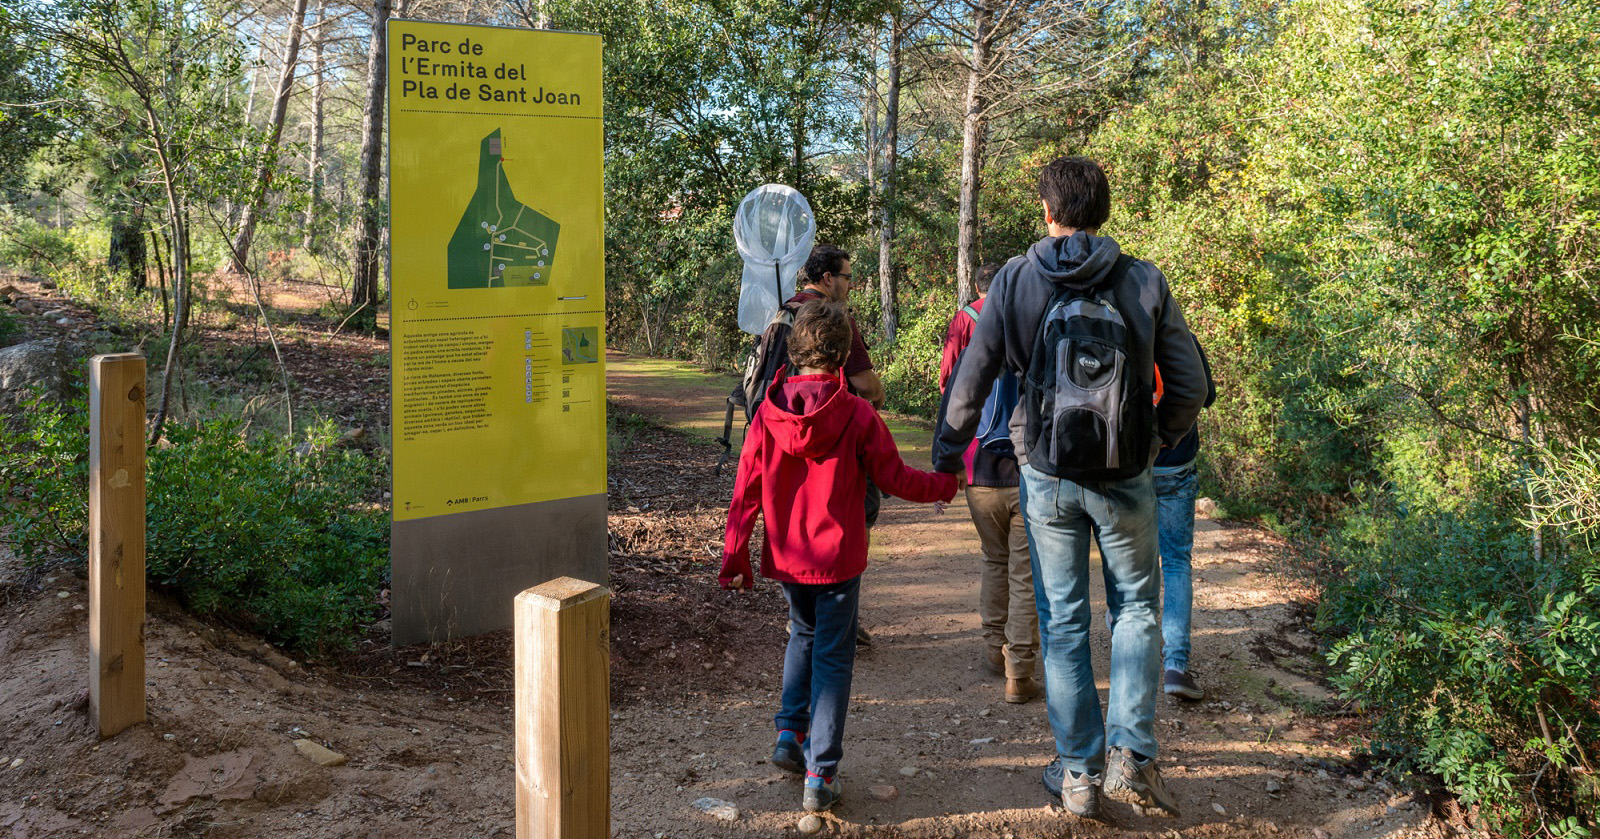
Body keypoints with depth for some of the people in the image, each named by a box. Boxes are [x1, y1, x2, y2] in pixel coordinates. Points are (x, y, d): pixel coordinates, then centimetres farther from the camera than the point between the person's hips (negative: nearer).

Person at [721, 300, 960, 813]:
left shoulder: (767, 415, -5)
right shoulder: (857, 416, -14)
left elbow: (746, 491, -2)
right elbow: (895, 479, -6)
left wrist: (734, 556, 5)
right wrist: (945, 485, 13)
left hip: (785, 558, 4)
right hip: (837, 558, -3)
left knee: (804, 634, 28)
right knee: (832, 657, 7)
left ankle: (790, 731, 19)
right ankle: (820, 775, 6)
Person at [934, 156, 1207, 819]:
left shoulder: (1013, 281, -5)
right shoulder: (1145, 281, -4)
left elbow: (970, 381, -3)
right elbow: (1189, 385, -1)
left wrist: (945, 460, 10)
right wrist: (1158, 439, 17)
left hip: (1046, 475, 0)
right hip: (1125, 476, 0)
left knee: (1062, 619, 11)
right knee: (1136, 605, 17)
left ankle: (1079, 771, 17)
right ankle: (1130, 753, 6)